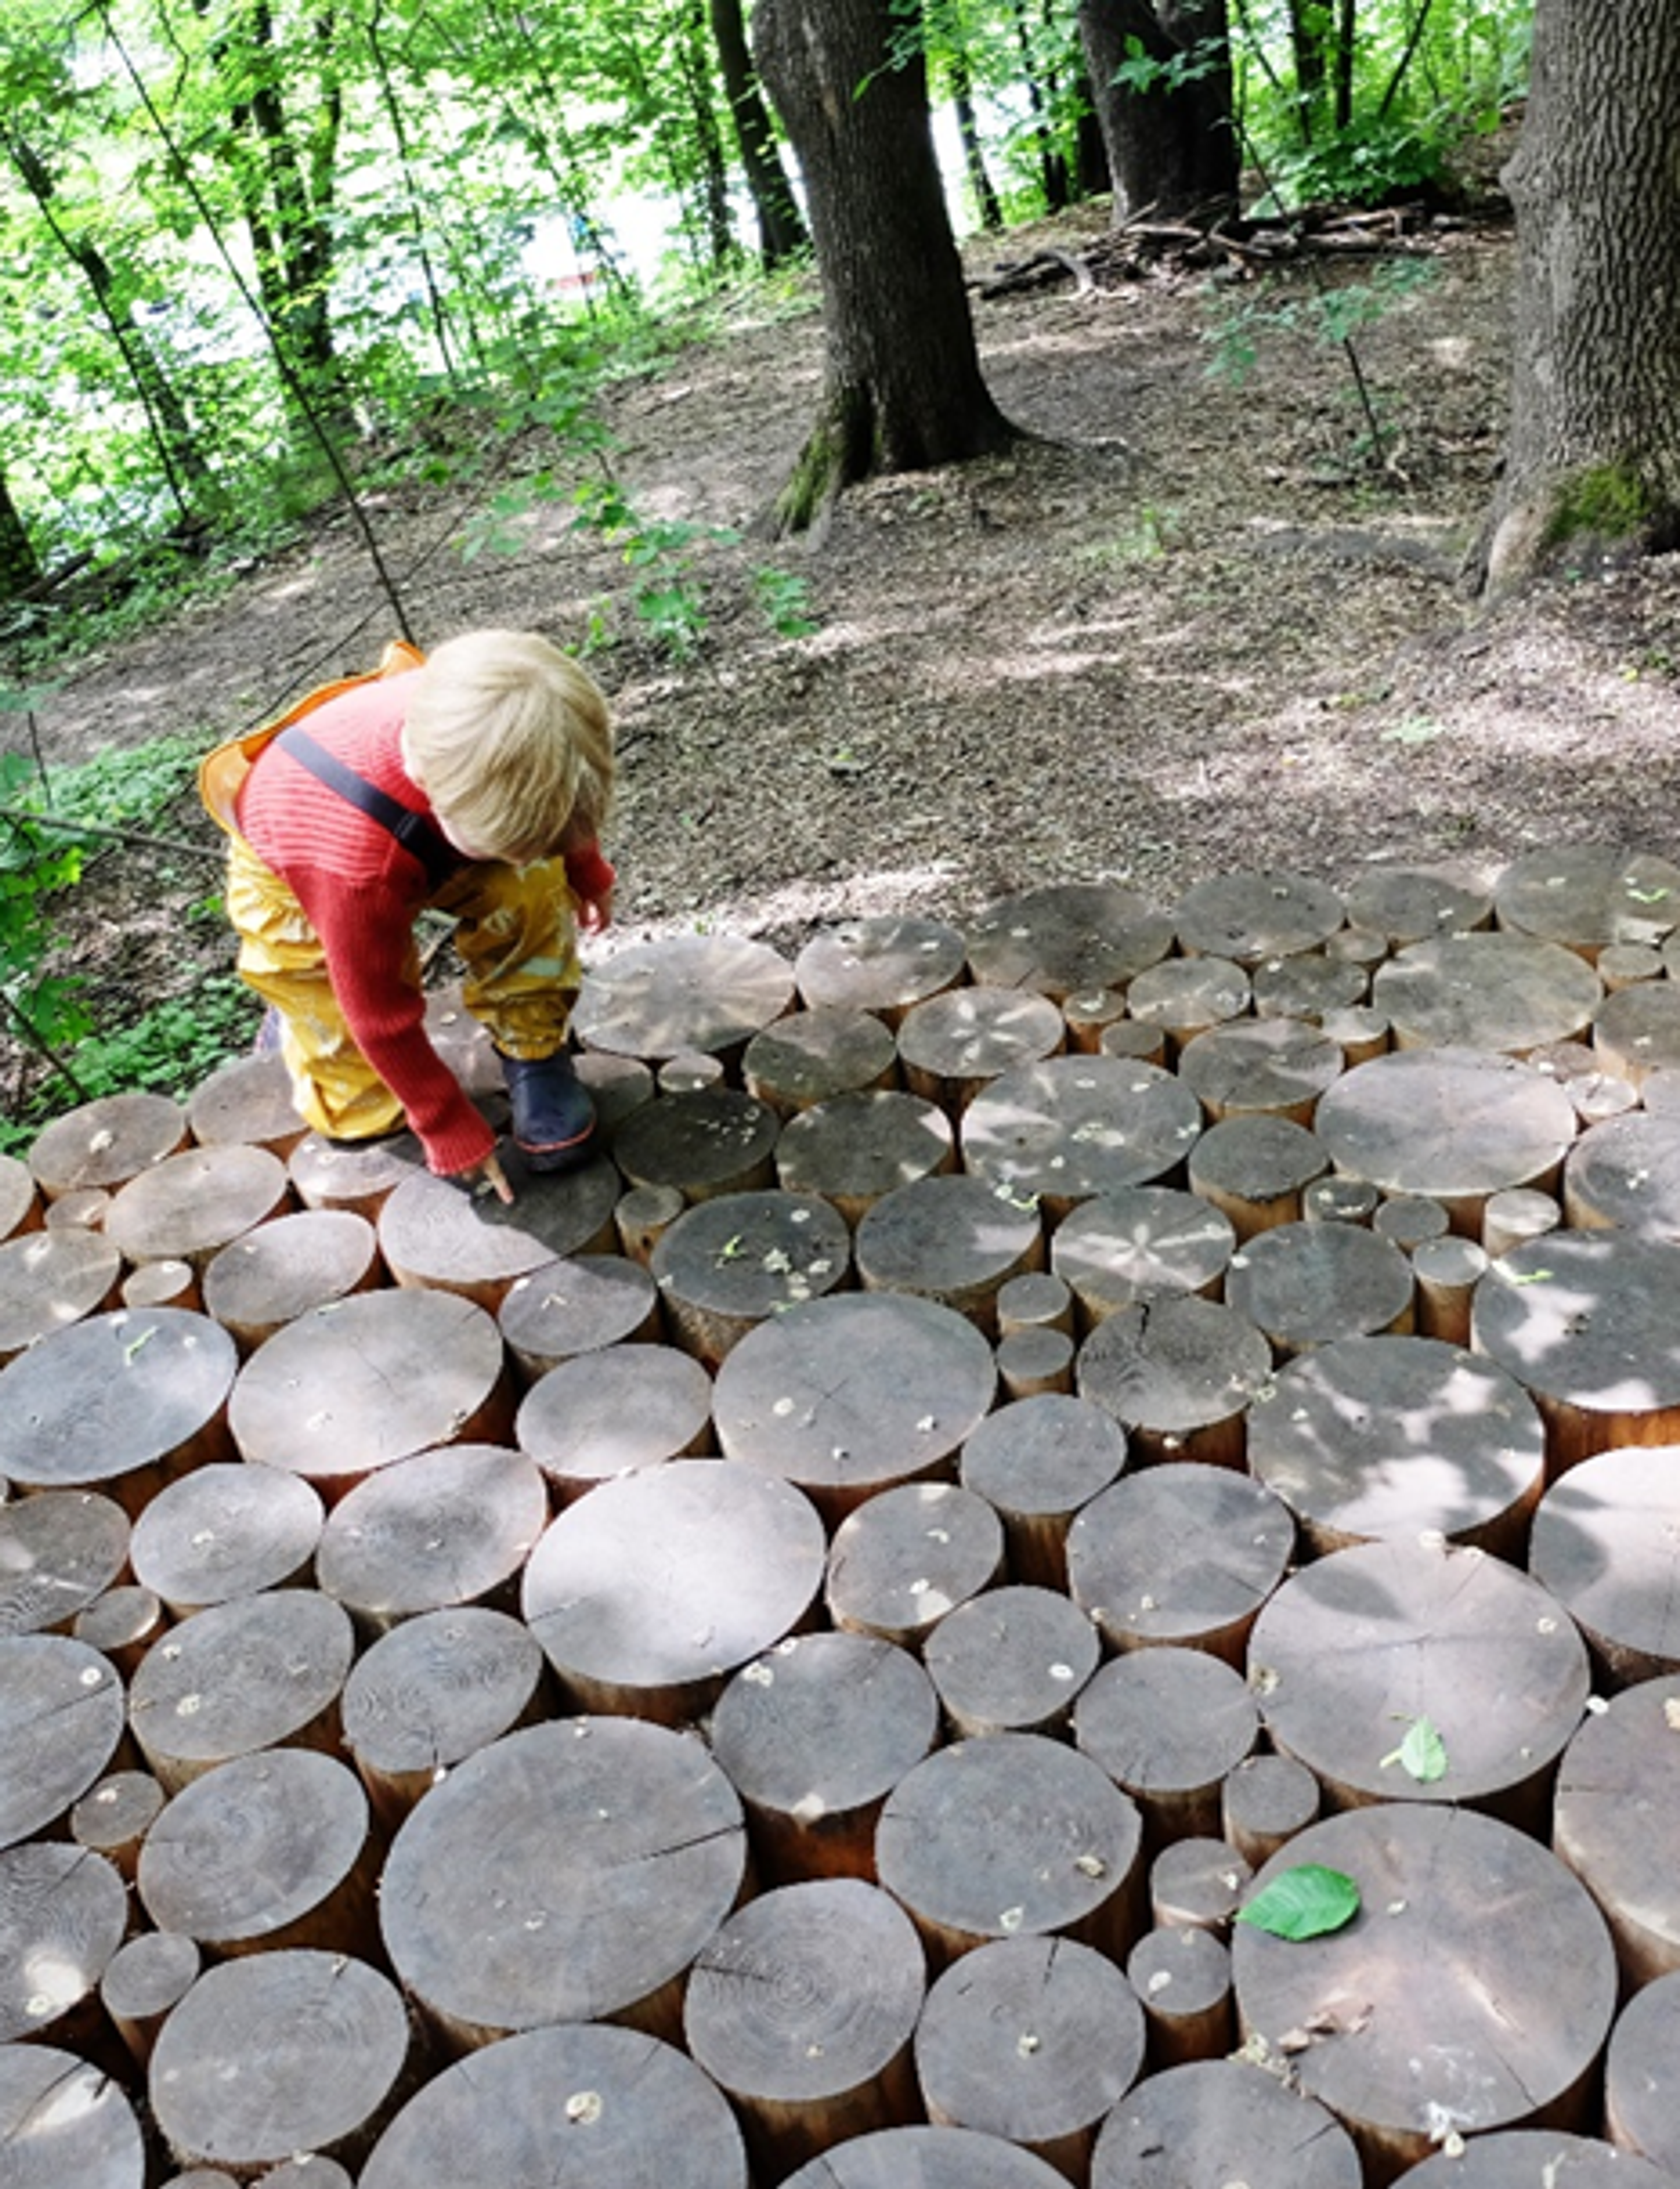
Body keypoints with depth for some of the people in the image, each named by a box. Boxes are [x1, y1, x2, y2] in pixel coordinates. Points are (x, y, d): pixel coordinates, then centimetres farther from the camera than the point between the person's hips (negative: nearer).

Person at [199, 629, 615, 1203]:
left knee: (531, 892, -29)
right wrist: (452, 1130, -19)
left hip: (424, 832, 4)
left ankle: (533, 1055, -5)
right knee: (364, 1108, -3)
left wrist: (585, 872, 9)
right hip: (292, 874, -4)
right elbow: (381, 1013, -30)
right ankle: (303, 1006, 28)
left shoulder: (487, 740, -36)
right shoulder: (356, 857, -47)